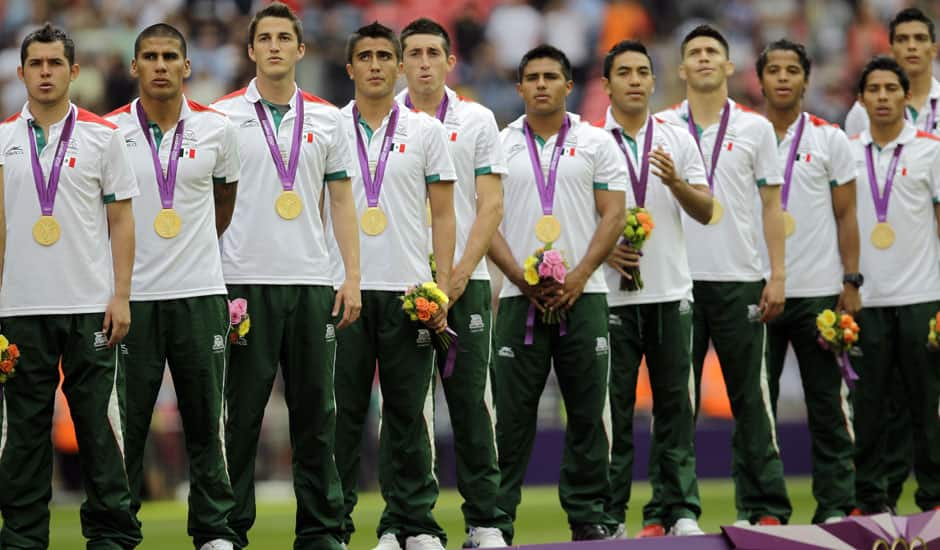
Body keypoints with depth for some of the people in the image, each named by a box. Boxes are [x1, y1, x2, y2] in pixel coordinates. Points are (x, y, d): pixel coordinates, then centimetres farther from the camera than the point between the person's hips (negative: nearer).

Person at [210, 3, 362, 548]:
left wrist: (353, 276, 2)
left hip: (312, 281, 3)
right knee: (241, 412, -1)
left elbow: (342, 201, 11)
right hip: (245, 282, -2)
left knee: (316, 411, 5)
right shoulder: (222, 116, 2)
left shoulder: (328, 119, 10)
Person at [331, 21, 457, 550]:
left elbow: (443, 215, 7)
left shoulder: (426, 130, 7)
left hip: (408, 289, 0)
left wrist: (442, 288, -3)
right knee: (343, 410, 0)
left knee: (408, 410, 2)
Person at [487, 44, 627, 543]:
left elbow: (613, 215, 1)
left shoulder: (597, 143, 7)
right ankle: (497, 518, 2)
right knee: (512, 413, -1)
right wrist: (521, 277, -9)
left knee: (587, 411, 2)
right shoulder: (500, 146, 7)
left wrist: (578, 276, -10)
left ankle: (587, 516, 10)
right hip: (519, 296, 0)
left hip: (583, 295, 0)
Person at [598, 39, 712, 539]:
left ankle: (682, 512, 4)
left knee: (675, 404, 2)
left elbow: (705, 212, 5)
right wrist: (603, 251, -14)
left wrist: (675, 183, -14)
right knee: (614, 408, 0)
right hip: (612, 293, -2)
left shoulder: (677, 141, 8)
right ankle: (611, 517, 4)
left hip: (670, 291, 2)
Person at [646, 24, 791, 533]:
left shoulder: (755, 128, 6)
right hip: (678, 279, 0)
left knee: (750, 396, 2)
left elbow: (771, 205, 6)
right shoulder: (662, 127, 7)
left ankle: (764, 508, 7)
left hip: (740, 280, 0)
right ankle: (664, 511, 3)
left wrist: (777, 275, 0)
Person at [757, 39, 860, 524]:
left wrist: (851, 283, -3)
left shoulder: (829, 139, 4)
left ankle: (835, 506, 5)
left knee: (826, 402, 1)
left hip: (818, 289, -1)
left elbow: (846, 216, 5)